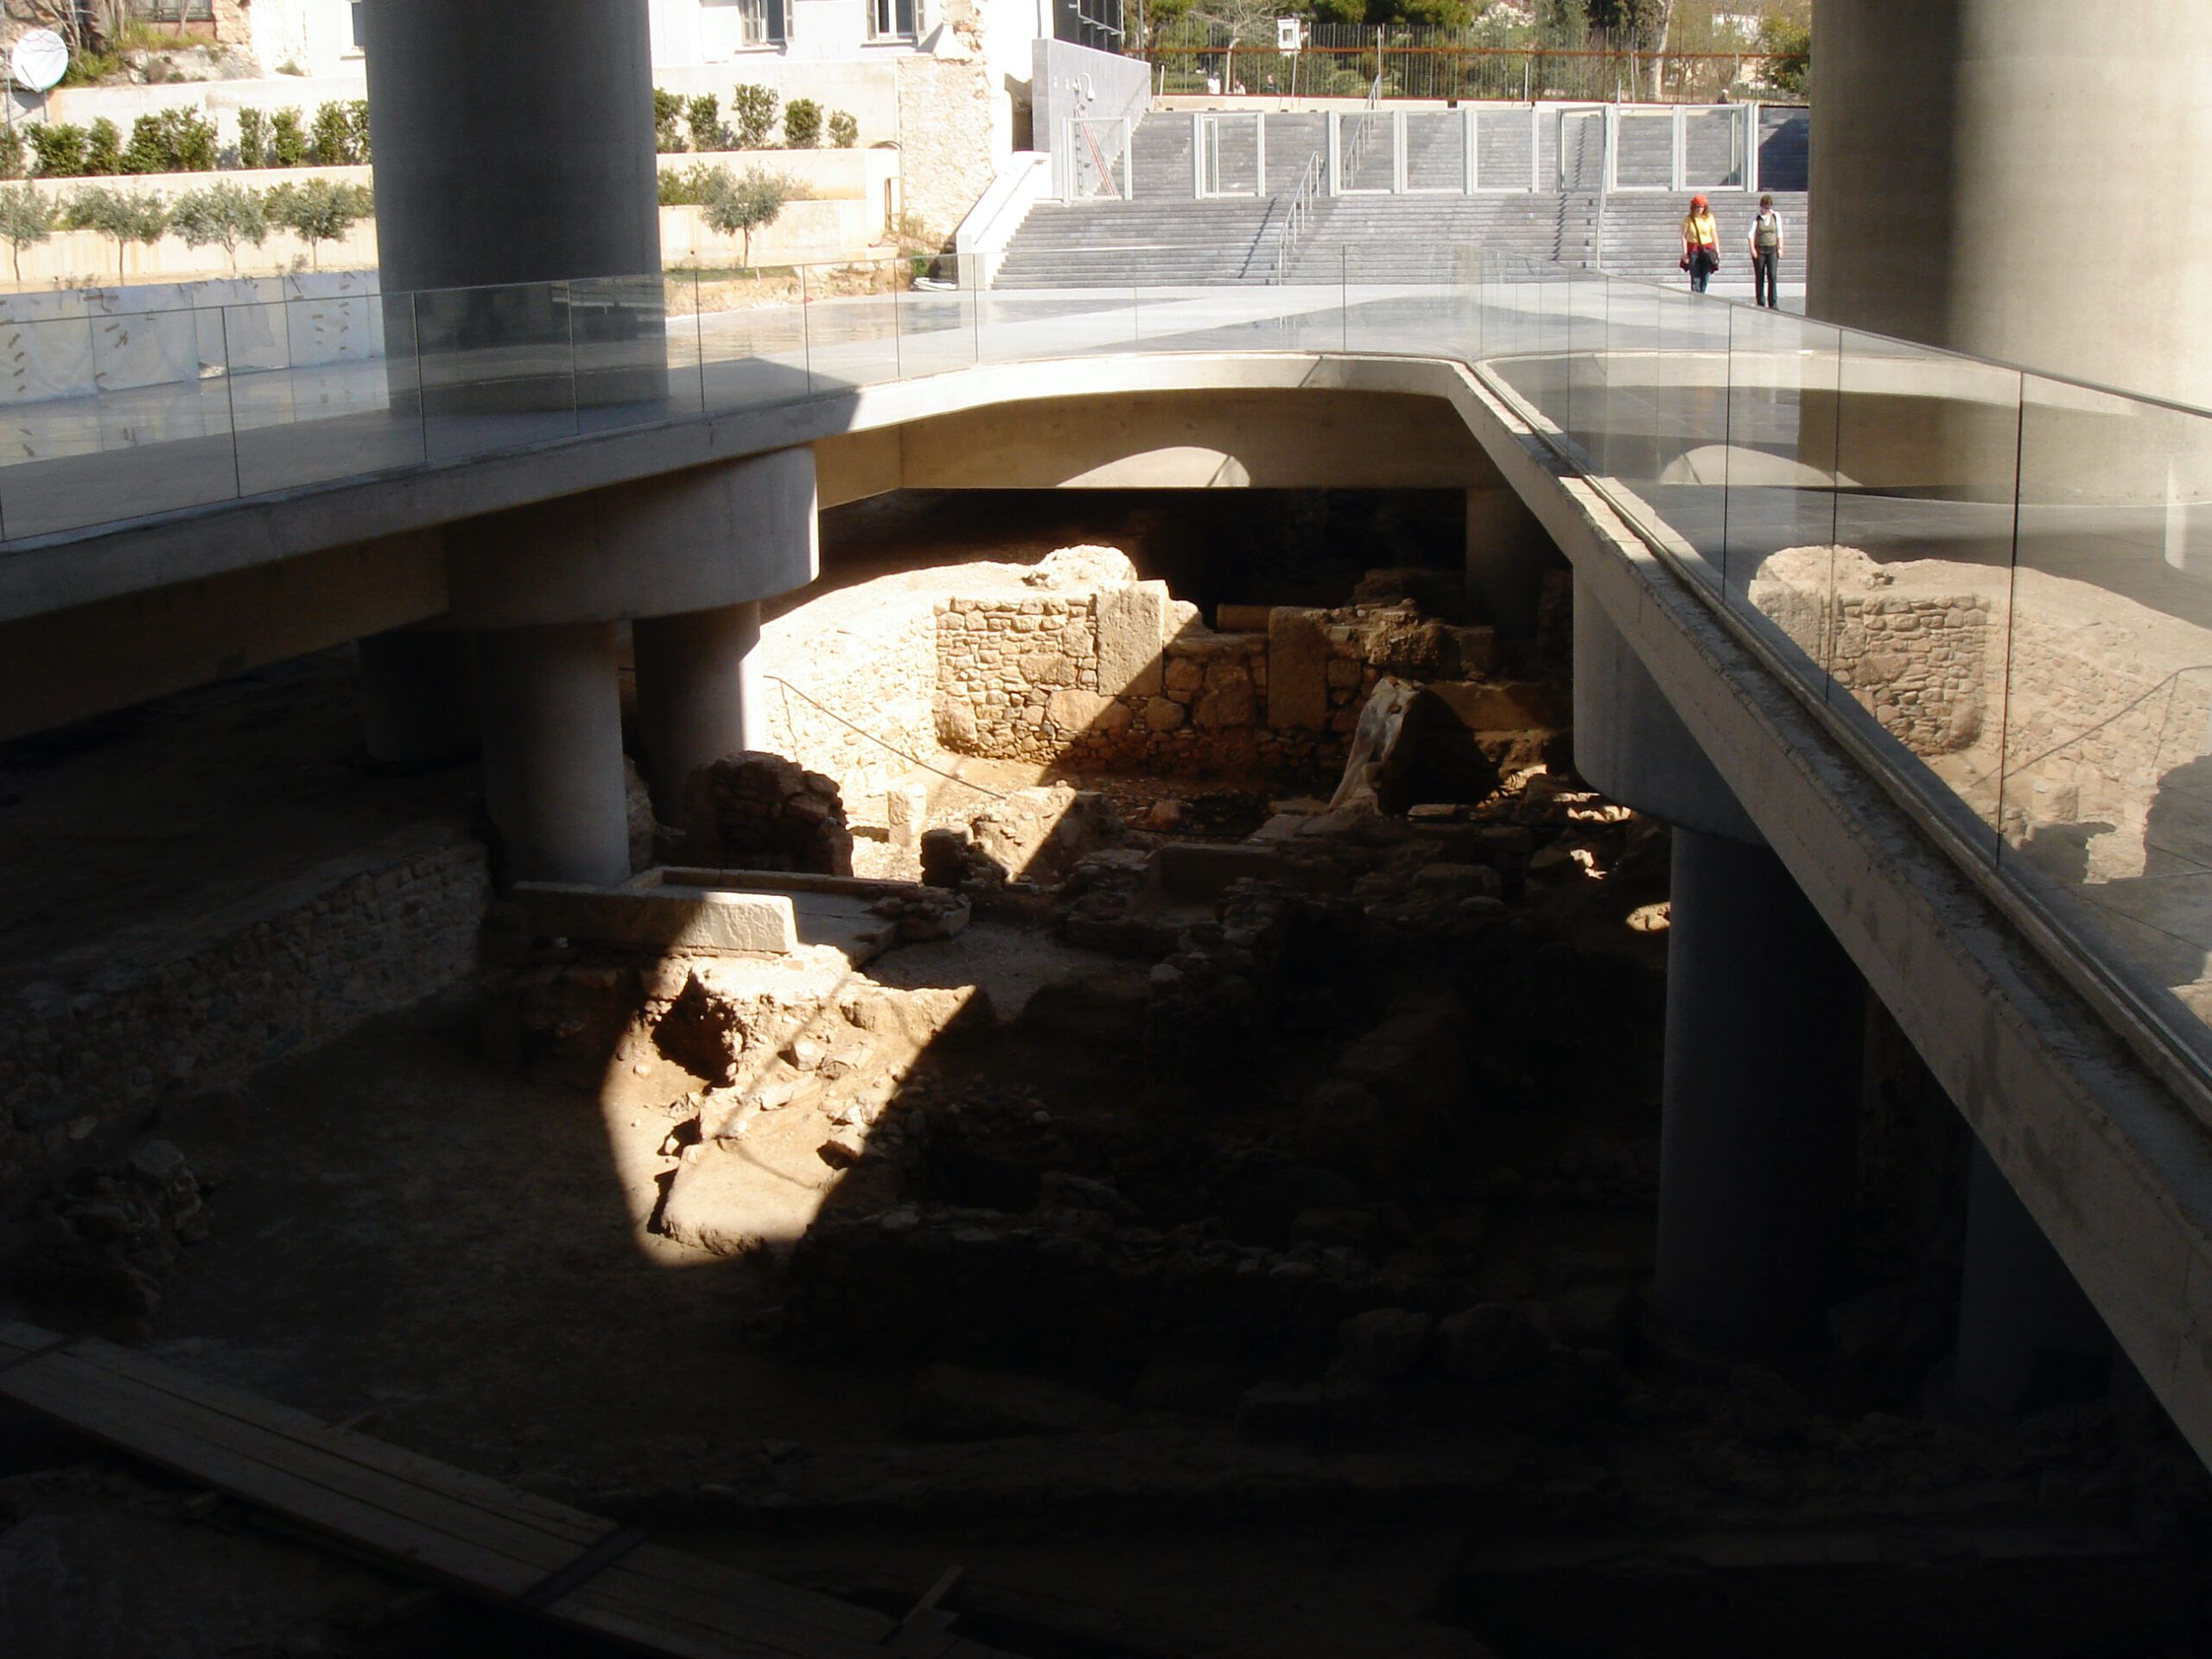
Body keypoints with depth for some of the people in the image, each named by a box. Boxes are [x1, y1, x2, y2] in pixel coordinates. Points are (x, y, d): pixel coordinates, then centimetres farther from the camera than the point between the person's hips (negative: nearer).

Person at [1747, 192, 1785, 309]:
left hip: (1772, 249, 1)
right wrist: (1752, 249, -13)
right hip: (1759, 250, -1)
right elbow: (1751, 234, -5)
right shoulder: (1756, 217, -2)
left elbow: (1779, 233, 9)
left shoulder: (1776, 216, 4)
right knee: (1759, 278, 3)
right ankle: (1761, 304, 10)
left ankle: (1773, 304, -9)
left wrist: (1780, 248, 5)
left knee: (1772, 275, -10)